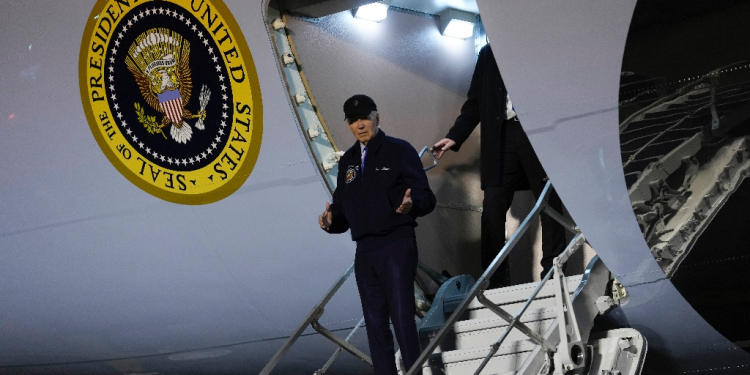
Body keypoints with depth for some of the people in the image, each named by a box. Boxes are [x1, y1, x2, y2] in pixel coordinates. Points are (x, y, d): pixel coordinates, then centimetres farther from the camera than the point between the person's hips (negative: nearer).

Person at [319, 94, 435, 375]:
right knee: (375, 324, 8)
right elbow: (342, 210, 18)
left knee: (402, 318, -10)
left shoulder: (399, 151, 1)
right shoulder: (347, 161, 17)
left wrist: (411, 204, -26)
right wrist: (331, 221, -5)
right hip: (364, 251, 6)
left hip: (397, 247, -6)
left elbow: (426, 199, -4)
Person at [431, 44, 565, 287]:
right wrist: (454, 137, 6)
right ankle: (496, 284, -5)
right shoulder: (488, 53, 17)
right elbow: (475, 101, 16)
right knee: (492, 208, -6)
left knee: (550, 204, 1)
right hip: (503, 137, 2)